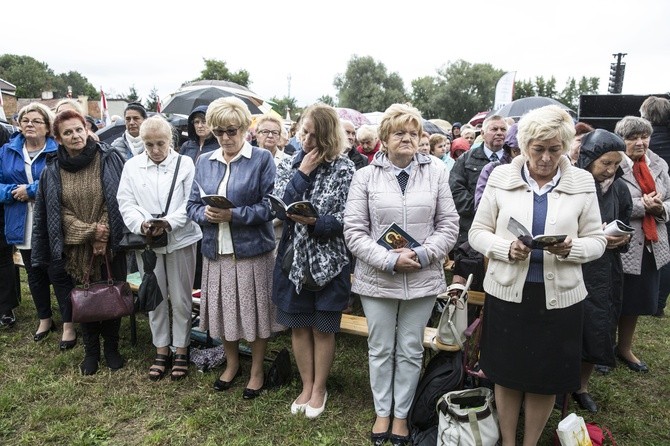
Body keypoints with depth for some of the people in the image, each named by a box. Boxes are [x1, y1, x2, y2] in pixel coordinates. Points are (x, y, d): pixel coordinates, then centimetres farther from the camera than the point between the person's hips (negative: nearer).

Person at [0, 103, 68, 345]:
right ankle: (45, 319, 34)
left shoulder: (57, 152, -6)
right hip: (23, 226, 5)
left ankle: (69, 325, 13)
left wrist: (30, 190, -17)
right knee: (35, 275, 17)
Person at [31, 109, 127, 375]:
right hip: (75, 249, 2)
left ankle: (112, 348, 27)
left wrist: (103, 237, -12)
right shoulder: (52, 171, 2)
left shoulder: (109, 159, -5)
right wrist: (90, 231, -11)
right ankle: (91, 350, 29)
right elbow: (58, 212, 1)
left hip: (110, 246, -2)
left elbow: (117, 202, -6)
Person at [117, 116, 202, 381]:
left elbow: (191, 203, -7)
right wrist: (141, 224, -16)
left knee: (180, 299, 5)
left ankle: (181, 350, 21)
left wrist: (168, 223, -21)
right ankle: (161, 350, 27)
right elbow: (126, 203, 2)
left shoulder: (185, 163, -2)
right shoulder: (132, 166, 6)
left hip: (180, 240, -2)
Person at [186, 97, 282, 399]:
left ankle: (256, 371, 29)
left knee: (255, 312, 7)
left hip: (253, 250, -4)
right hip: (216, 250, 4)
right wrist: (205, 213, -13)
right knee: (224, 310, 15)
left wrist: (233, 215, -21)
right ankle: (232, 363, 39)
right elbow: (192, 206, 9)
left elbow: (269, 206, -11)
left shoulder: (262, 159, -5)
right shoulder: (204, 162, 10)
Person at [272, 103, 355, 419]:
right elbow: (279, 209, -9)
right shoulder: (288, 165, 3)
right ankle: (306, 386, 31)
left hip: (328, 260, -3)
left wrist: (315, 222, -27)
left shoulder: (344, 169, -6)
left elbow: (345, 219, -10)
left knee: (323, 327, 10)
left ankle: (319, 388, 29)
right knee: (299, 326, 13)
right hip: (294, 257, 3)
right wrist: (303, 173, -13)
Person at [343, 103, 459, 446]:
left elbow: (449, 225, 2)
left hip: (422, 279, 1)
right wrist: (389, 260, -17)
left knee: (411, 350, 12)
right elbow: (354, 230, -6)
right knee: (380, 349, 13)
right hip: (377, 279, 0)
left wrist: (421, 254, -13)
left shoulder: (436, 174, 3)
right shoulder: (365, 177, -1)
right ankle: (382, 412, 33)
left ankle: (401, 415, 31)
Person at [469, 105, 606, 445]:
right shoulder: (500, 178, -1)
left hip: (559, 296, 1)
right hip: (507, 292, 0)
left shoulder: (582, 183, 1)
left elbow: (596, 241, 4)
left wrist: (571, 249, -18)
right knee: (507, 375, 12)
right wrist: (506, 249, -18)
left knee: (546, 380, 12)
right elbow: (477, 232, 1)